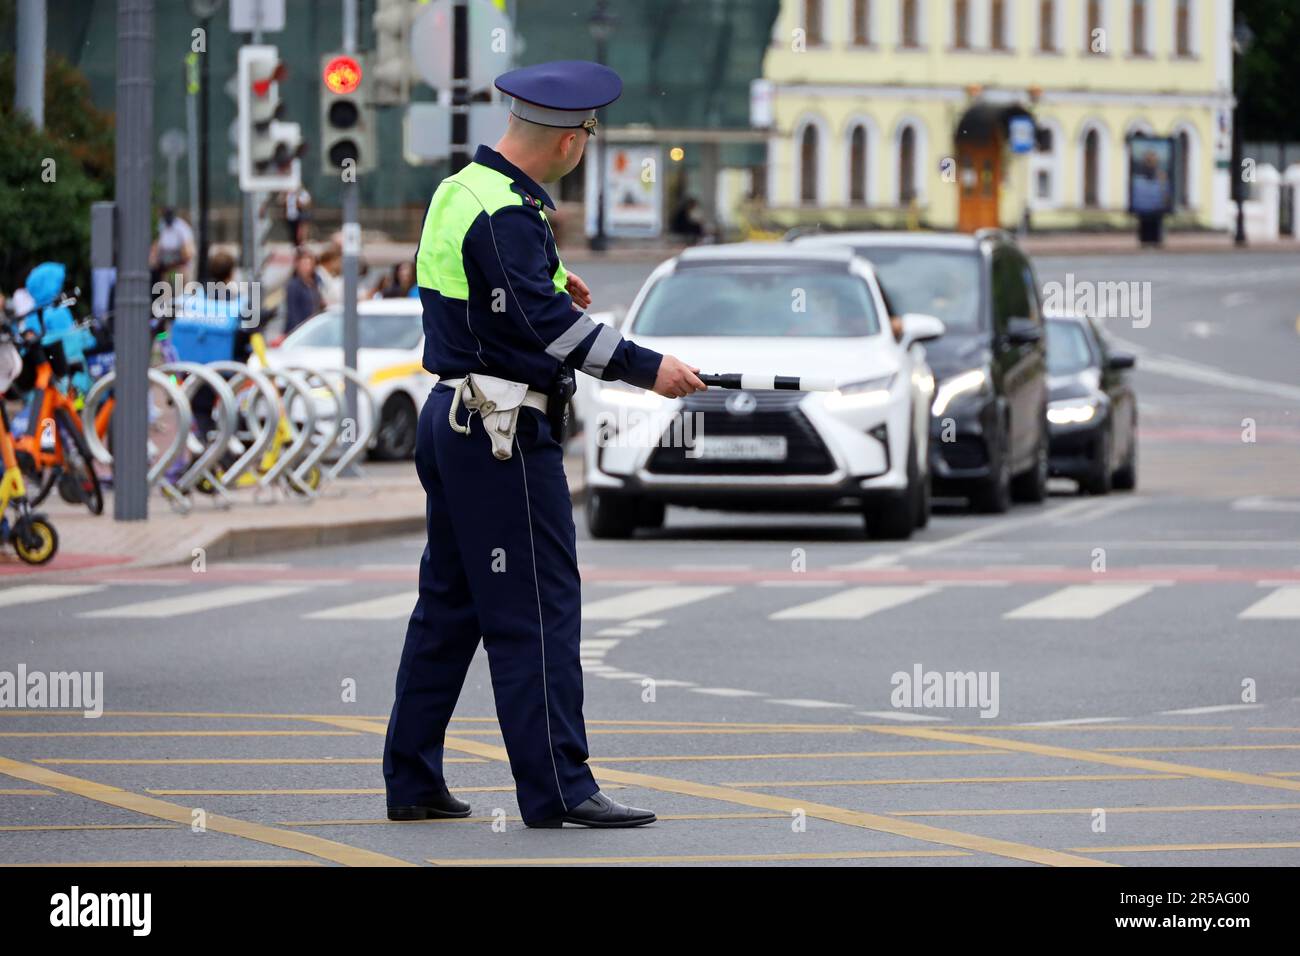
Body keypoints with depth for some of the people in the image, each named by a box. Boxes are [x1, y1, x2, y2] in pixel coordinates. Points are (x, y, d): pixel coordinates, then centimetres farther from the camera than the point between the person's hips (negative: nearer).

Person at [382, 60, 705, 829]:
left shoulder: (460, 190, 11)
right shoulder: (507, 216, -19)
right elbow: (547, 325, -25)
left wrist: (550, 287, 20)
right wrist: (647, 368, -22)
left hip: (451, 418, 10)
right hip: (505, 434, -10)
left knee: (450, 603, 14)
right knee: (539, 610, -7)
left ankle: (413, 782, 17)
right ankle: (558, 788, -6)